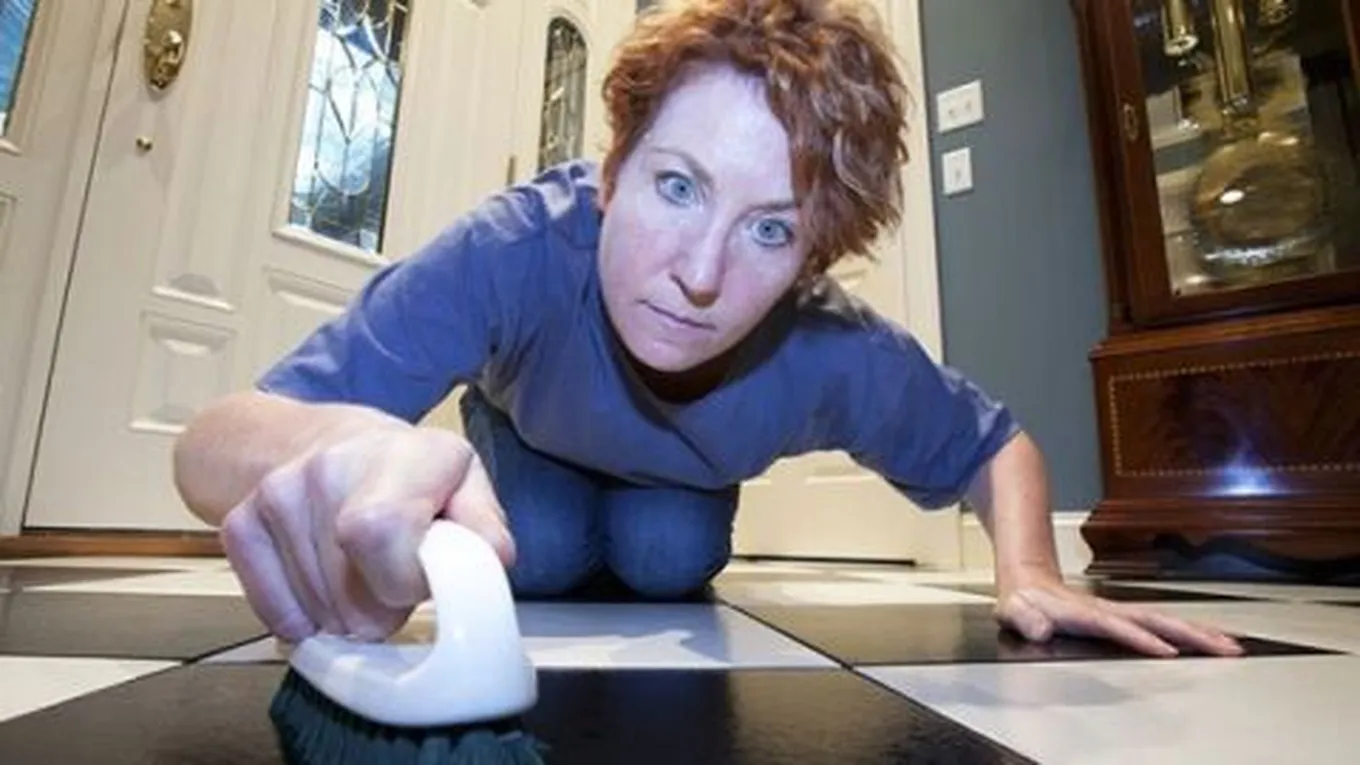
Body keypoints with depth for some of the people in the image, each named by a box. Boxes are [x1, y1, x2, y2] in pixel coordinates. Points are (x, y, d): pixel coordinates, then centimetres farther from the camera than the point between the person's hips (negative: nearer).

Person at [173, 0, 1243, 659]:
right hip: (529, 438, 0)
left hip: (680, 478, 1)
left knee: (668, 563, -21)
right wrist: (341, 441, -71)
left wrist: (1029, 574, -35)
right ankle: (563, 532, 16)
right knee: (539, 554, -23)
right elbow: (213, 442, -46)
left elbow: (996, 443, -15)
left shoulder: (842, 364, -36)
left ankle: (651, 515, 17)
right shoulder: (519, 250, -44)